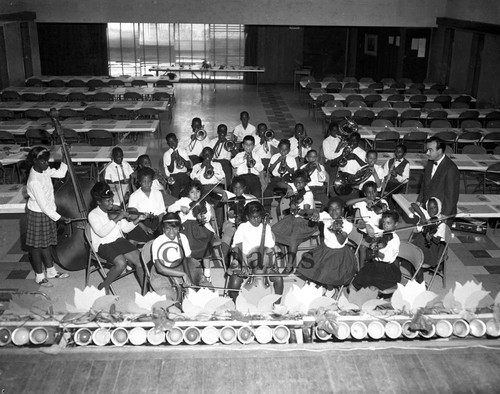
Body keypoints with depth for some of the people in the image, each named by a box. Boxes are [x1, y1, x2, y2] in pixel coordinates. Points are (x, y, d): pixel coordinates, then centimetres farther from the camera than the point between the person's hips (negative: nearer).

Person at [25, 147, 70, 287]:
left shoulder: (43, 170, -5)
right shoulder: (34, 181, -29)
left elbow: (60, 173, 11)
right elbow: (43, 205, -26)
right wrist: (59, 217, -22)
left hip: (47, 212, 8)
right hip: (38, 215, -8)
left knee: (47, 243, 20)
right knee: (37, 245, 7)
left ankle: (51, 271, 34)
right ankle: (39, 276, 21)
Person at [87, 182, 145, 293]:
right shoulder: (93, 215, -8)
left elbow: (126, 228, 9)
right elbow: (102, 232, -24)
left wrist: (137, 220, -8)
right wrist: (117, 219, -26)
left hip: (119, 240, 5)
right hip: (103, 245, -5)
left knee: (140, 259, -15)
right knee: (121, 263, -31)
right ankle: (104, 286, -7)